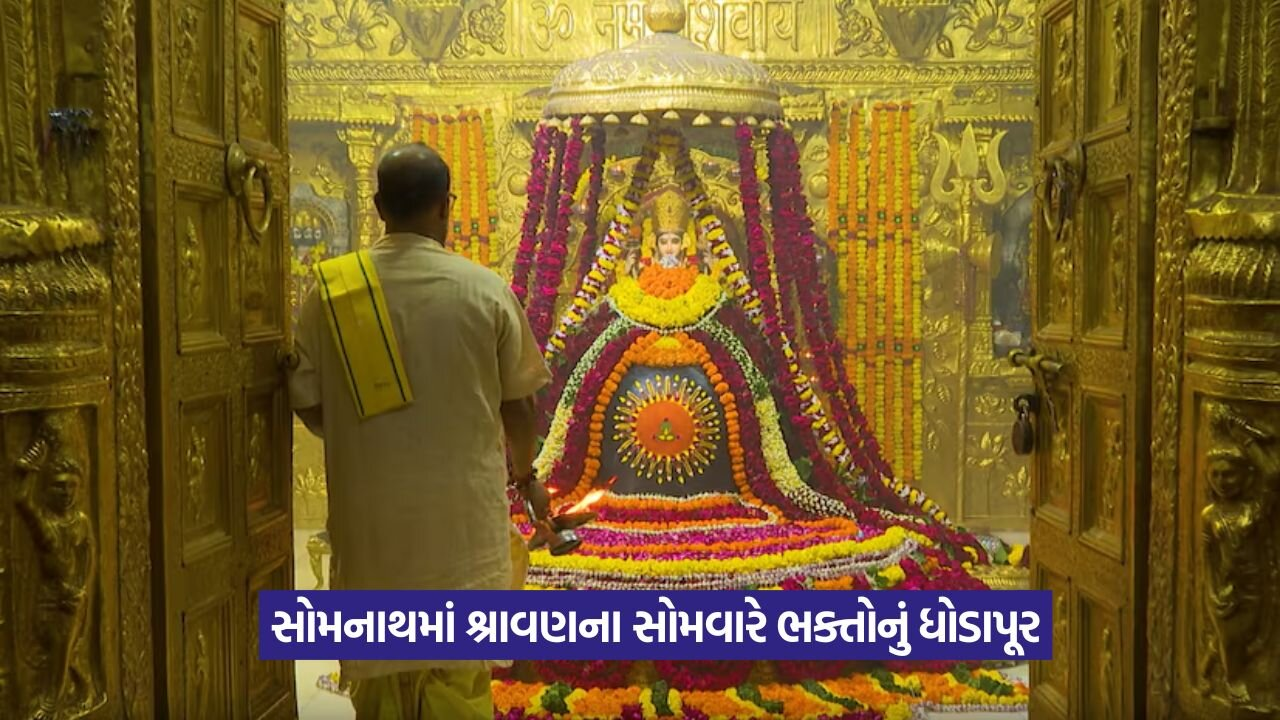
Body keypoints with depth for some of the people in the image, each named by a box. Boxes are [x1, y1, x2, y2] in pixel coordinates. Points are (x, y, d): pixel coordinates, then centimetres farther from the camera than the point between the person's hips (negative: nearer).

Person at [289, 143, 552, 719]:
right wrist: (525, 475, 17)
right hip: (462, 506, -1)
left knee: (377, 653, 18)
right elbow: (519, 403, -1)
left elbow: (306, 401, 2)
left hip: (369, 507, 2)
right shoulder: (486, 290, -9)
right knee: (457, 664, 11)